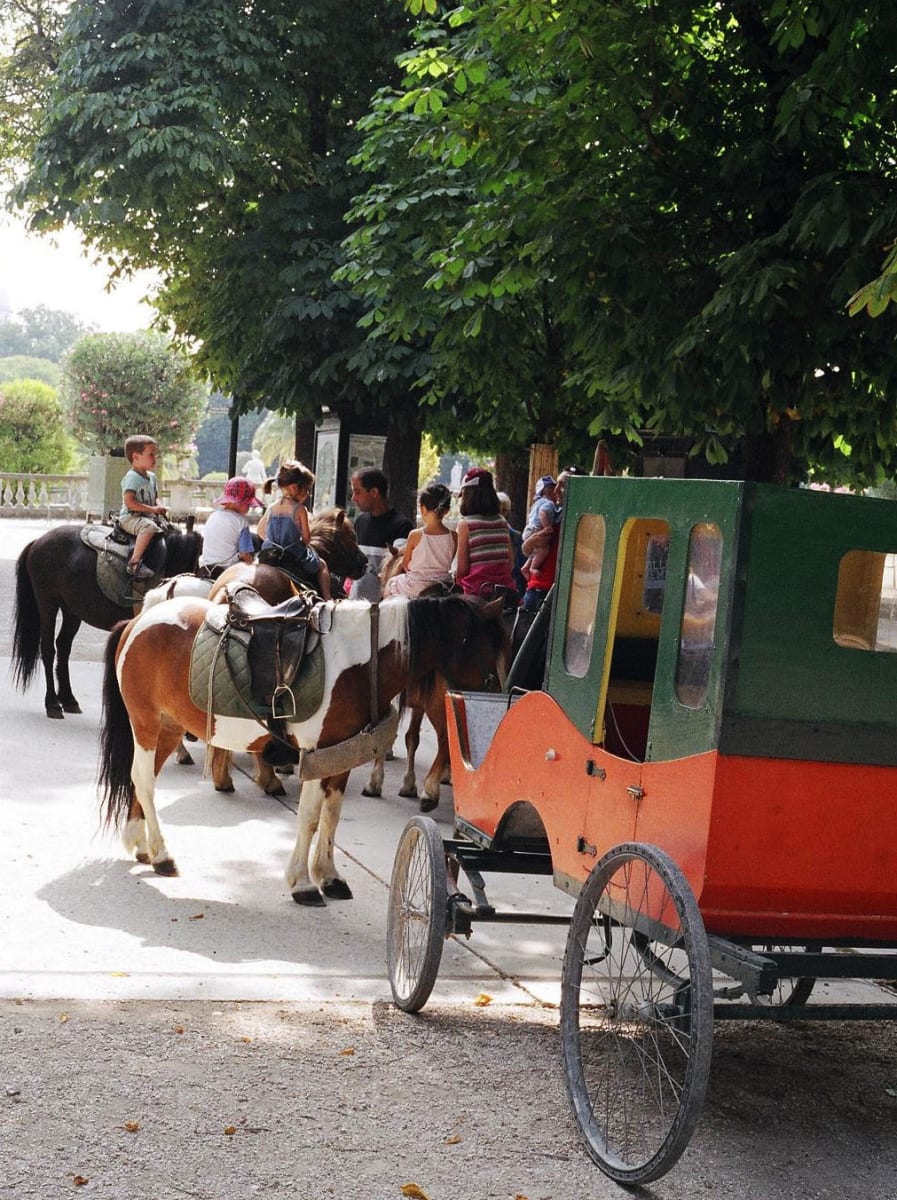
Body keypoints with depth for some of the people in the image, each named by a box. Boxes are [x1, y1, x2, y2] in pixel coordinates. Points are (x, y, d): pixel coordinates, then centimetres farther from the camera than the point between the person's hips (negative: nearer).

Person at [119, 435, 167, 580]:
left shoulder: (151, 476, 14)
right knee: (149, 527, -38)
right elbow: (129, 502, -23)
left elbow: (155, 497, 25)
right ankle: (135, 563, -39)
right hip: (130, 517, -10)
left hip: (148, 517, 10)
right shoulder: (132, 477, -14)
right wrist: (152, 509, -22)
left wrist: (159, 507, 1)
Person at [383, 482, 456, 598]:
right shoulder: (453, 536, -8)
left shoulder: (415, 535, -15)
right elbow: (448, 563, 5)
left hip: (416, 589, -3)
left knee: (390, 583, 26)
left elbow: (405, 565, -1)